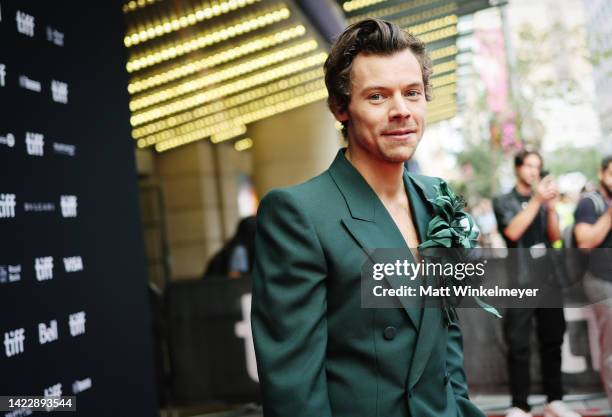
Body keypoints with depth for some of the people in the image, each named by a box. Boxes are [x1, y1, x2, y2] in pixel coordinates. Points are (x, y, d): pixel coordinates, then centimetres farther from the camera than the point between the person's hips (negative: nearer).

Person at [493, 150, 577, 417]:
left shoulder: (543, 199, 16)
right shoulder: (504, 202, 6)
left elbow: (555, 237, 6)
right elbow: (513, 232, -11)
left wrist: (551, 207, -11)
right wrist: (536, 200, -15)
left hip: (549, 279, 4)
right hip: (521, 282, -4)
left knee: (552, 341, 5)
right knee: (519, 346, -5)